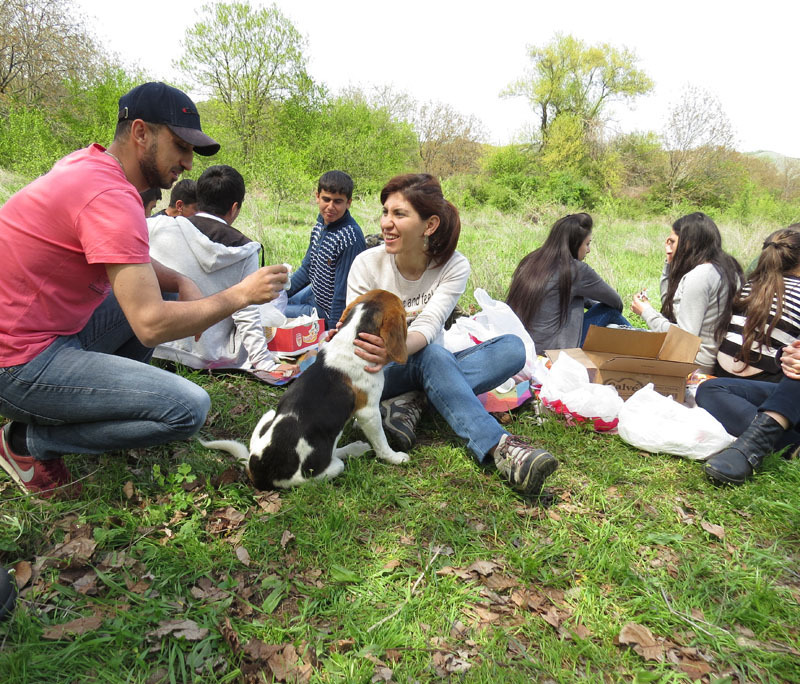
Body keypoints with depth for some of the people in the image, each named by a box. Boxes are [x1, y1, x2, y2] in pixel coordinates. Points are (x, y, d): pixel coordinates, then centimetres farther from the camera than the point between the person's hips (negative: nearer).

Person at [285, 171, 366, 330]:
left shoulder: (350, 239, -28)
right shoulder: (321, 224, -1)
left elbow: (343, 293, -25)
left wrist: (333, 331, -20)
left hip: (326, 311, -8)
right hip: (314, 293, 8)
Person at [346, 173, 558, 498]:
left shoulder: (454, 266, -10)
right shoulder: (367, 264, -11)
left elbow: (429, 325, -24)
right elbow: (356, 332, -15)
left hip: (428, 369, 2)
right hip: (381, 374, -2)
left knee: (513, 348, -21)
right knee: (432, 356, -36)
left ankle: (410, 403, -30)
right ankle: (499, 447, -44)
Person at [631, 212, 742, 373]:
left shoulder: (698, 276, -21)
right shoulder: (721, 268, 9)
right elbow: (669, 303, 19)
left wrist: (647, 311, -12)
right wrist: (670, 263, 12)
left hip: (696, 364, -9)